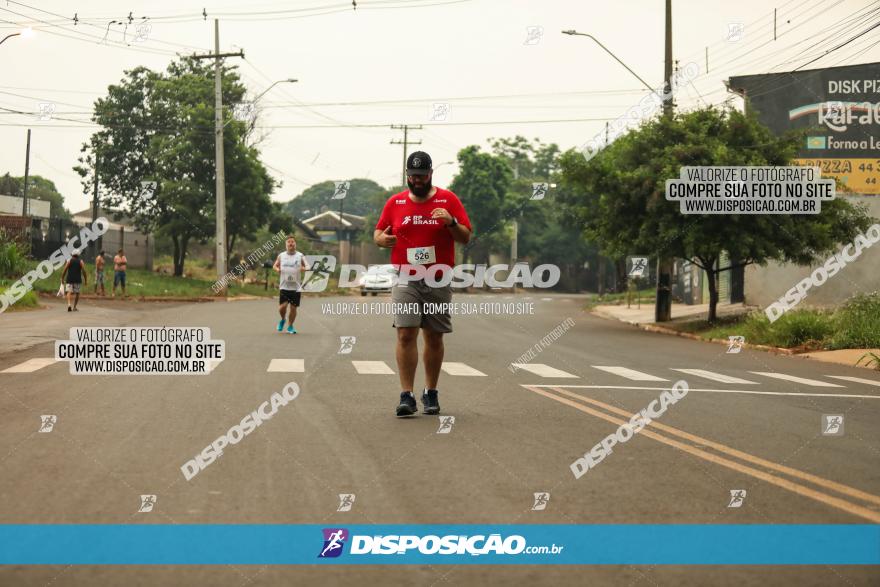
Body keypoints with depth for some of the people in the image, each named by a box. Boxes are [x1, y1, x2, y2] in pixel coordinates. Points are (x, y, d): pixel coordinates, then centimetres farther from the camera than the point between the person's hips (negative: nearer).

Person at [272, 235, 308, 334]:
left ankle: (290, 326, 21)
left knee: (293, 307, 3)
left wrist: (304, 268, -18)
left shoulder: (300, 256, 3)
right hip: (284, 286, 0)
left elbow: (307, 266, 6)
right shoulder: (281, 255, 6)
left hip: (296, 286, 0)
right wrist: (277, 269, -6)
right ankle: (282, 320, 20)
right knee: (282, 306, -11)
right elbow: (275, 265, 17)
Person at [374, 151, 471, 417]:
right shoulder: (395, 202, 9)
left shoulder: (449, 199, 4)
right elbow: (378, 232, 15)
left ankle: (431, 394, 18)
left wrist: (451, 222, -17)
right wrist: (382, 239, -8)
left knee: (434, 338, 6)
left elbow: (466, 236, 3)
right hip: (405, 280, 0)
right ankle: (406, 396, -12)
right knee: (406, 335, -12)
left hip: (439, 281, 0)